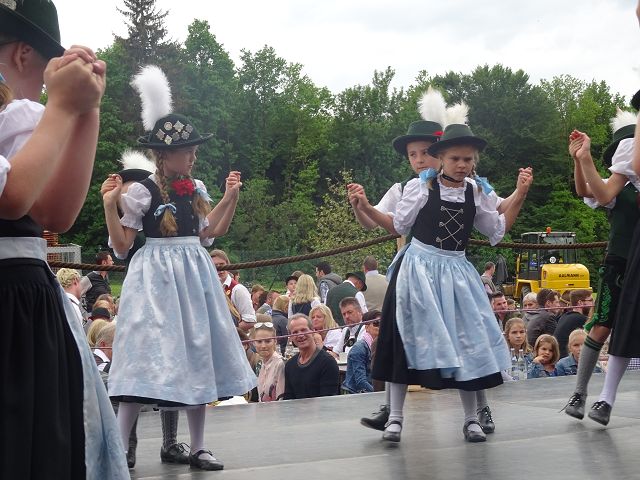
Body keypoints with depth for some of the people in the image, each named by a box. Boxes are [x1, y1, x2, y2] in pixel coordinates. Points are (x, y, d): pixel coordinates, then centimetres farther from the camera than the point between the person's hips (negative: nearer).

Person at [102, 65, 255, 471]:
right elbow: (122, 245, -6)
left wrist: (231, 197, 16)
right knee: (148, 360, -11)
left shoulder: (197, 189, 9)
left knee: (198, 355, 8)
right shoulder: (142, 190, -8)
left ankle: (197, 447, 19)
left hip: (194, 276, 6)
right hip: (156, 277, -6)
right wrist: (110, 204, -16)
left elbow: (210, 233, 20)